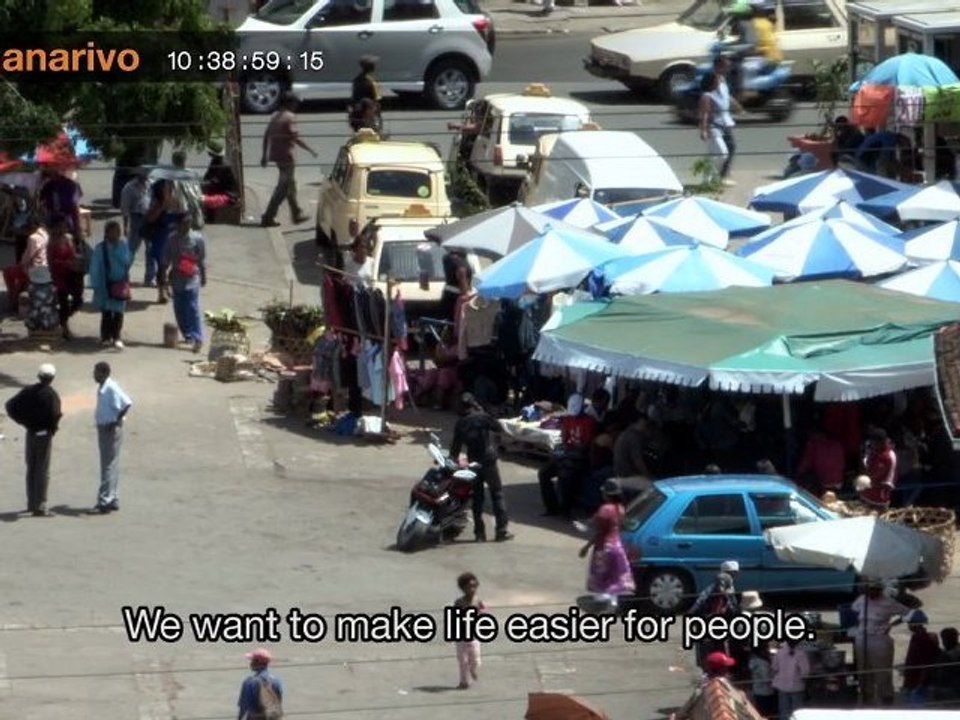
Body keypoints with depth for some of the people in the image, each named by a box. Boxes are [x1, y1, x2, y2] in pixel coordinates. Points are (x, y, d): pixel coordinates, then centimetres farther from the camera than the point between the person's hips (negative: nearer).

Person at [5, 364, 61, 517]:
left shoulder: (28, 391, 2)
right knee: (42, 471, -1)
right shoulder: (50, 394, -16)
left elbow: (11, 406, 2)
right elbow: (54, 414, -28)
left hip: (30, 433, 6)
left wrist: (24, 421, 7)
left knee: (31, 469, 17)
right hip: (44, 434, -6)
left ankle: (31, 503, 25)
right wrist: (54, 427, -7)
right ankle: (40, 507, -2)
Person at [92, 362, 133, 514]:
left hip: (111, 430, -10)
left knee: (109, 465, -8)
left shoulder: (111, 388, -19)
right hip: (103, 428, 10)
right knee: (108, 465, 15)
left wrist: (116, 422, -22)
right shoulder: (102, 387, 10)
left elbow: (127, 404, -27)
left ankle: (106, 500, -7)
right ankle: (111, 499, 22)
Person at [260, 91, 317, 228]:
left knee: (290, 185, 19)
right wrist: (310, 150, -10)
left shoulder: (275, 116, 12)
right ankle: (268, 217, -9)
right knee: (283, 187, -4)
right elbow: (295, 138, -19)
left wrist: (264, 155, 18)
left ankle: (297, 214, 27)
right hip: (286, 155, -9)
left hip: (275, 155, 9)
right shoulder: (290, 117, -13)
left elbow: (266, 136, 13)